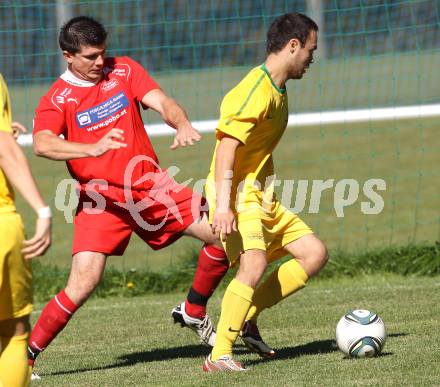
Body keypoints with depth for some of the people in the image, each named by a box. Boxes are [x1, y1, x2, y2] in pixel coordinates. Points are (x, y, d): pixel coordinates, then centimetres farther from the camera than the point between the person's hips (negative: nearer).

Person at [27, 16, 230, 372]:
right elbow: (42, 144, -26)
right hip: (101, 199, -4)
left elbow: (161, 102, -9)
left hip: (151, 186, 4)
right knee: (83, 283, -19)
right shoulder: (57, 100, -8)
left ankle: (195, 314, 21)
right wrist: (92, 149, -43)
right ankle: (25, 356, -5)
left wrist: (182, 125, -32)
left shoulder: (124, 70, 4)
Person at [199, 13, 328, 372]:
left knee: (315, 253, 6)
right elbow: (227, 146, -25)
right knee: (254, 265, -27)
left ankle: (246, 317, 5)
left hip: (262, 197, 10)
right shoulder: (255, 91, -17)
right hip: (236, 196, -10)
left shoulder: (278, 91, 14)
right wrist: (223, 205, -33)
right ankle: (219, 356, -25)